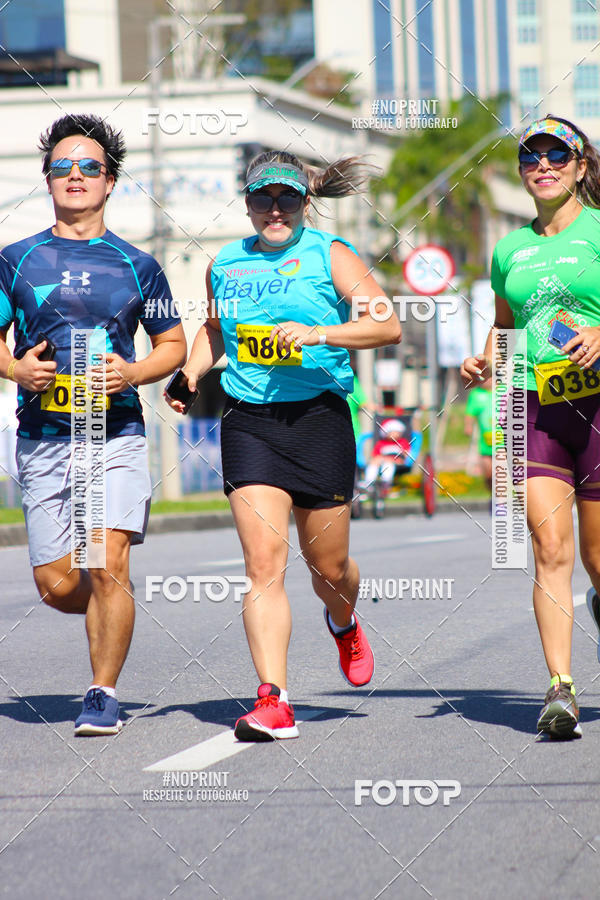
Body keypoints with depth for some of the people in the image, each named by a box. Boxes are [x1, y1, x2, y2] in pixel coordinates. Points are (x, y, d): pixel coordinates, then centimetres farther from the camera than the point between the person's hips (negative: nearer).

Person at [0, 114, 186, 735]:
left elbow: (173, 343, 13)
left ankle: (103, 693, -1)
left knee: (108, 568, -15)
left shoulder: (136, 266, 7)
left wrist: (133, 373, -6)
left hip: (116, 434, -2)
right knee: (55, 585, 0)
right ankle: (113, 616, 33)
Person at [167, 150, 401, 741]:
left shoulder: (328, 255, 0)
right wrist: (189, 374, 11)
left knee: (327, 566, 9)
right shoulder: (224, 265, 12)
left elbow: (388, 325, -8)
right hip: (248, 423, 2)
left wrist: (318, 333, -21)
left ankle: (343, 624, 46)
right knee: (263, 563, -12)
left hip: (319, 418, -2)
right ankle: (273, 701, -16)